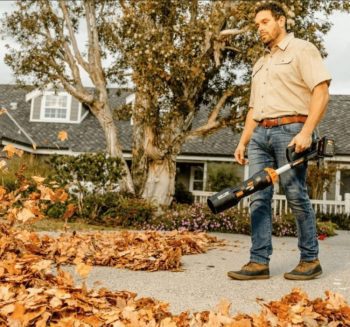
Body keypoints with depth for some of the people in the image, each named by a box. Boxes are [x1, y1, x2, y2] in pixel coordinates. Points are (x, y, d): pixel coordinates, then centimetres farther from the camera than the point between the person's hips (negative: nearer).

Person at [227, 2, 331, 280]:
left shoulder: (302, 49, 4)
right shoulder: (260, 64, 26)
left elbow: (321, 91, -8)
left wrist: (306, 132, -19)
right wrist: (243, 141, 16)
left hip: (289, 131, -7)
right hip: (260, 134, 7)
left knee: (297, 197, -4)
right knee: (258, 198, -1)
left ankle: (310, 260, 9)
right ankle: (259, 262, 1)